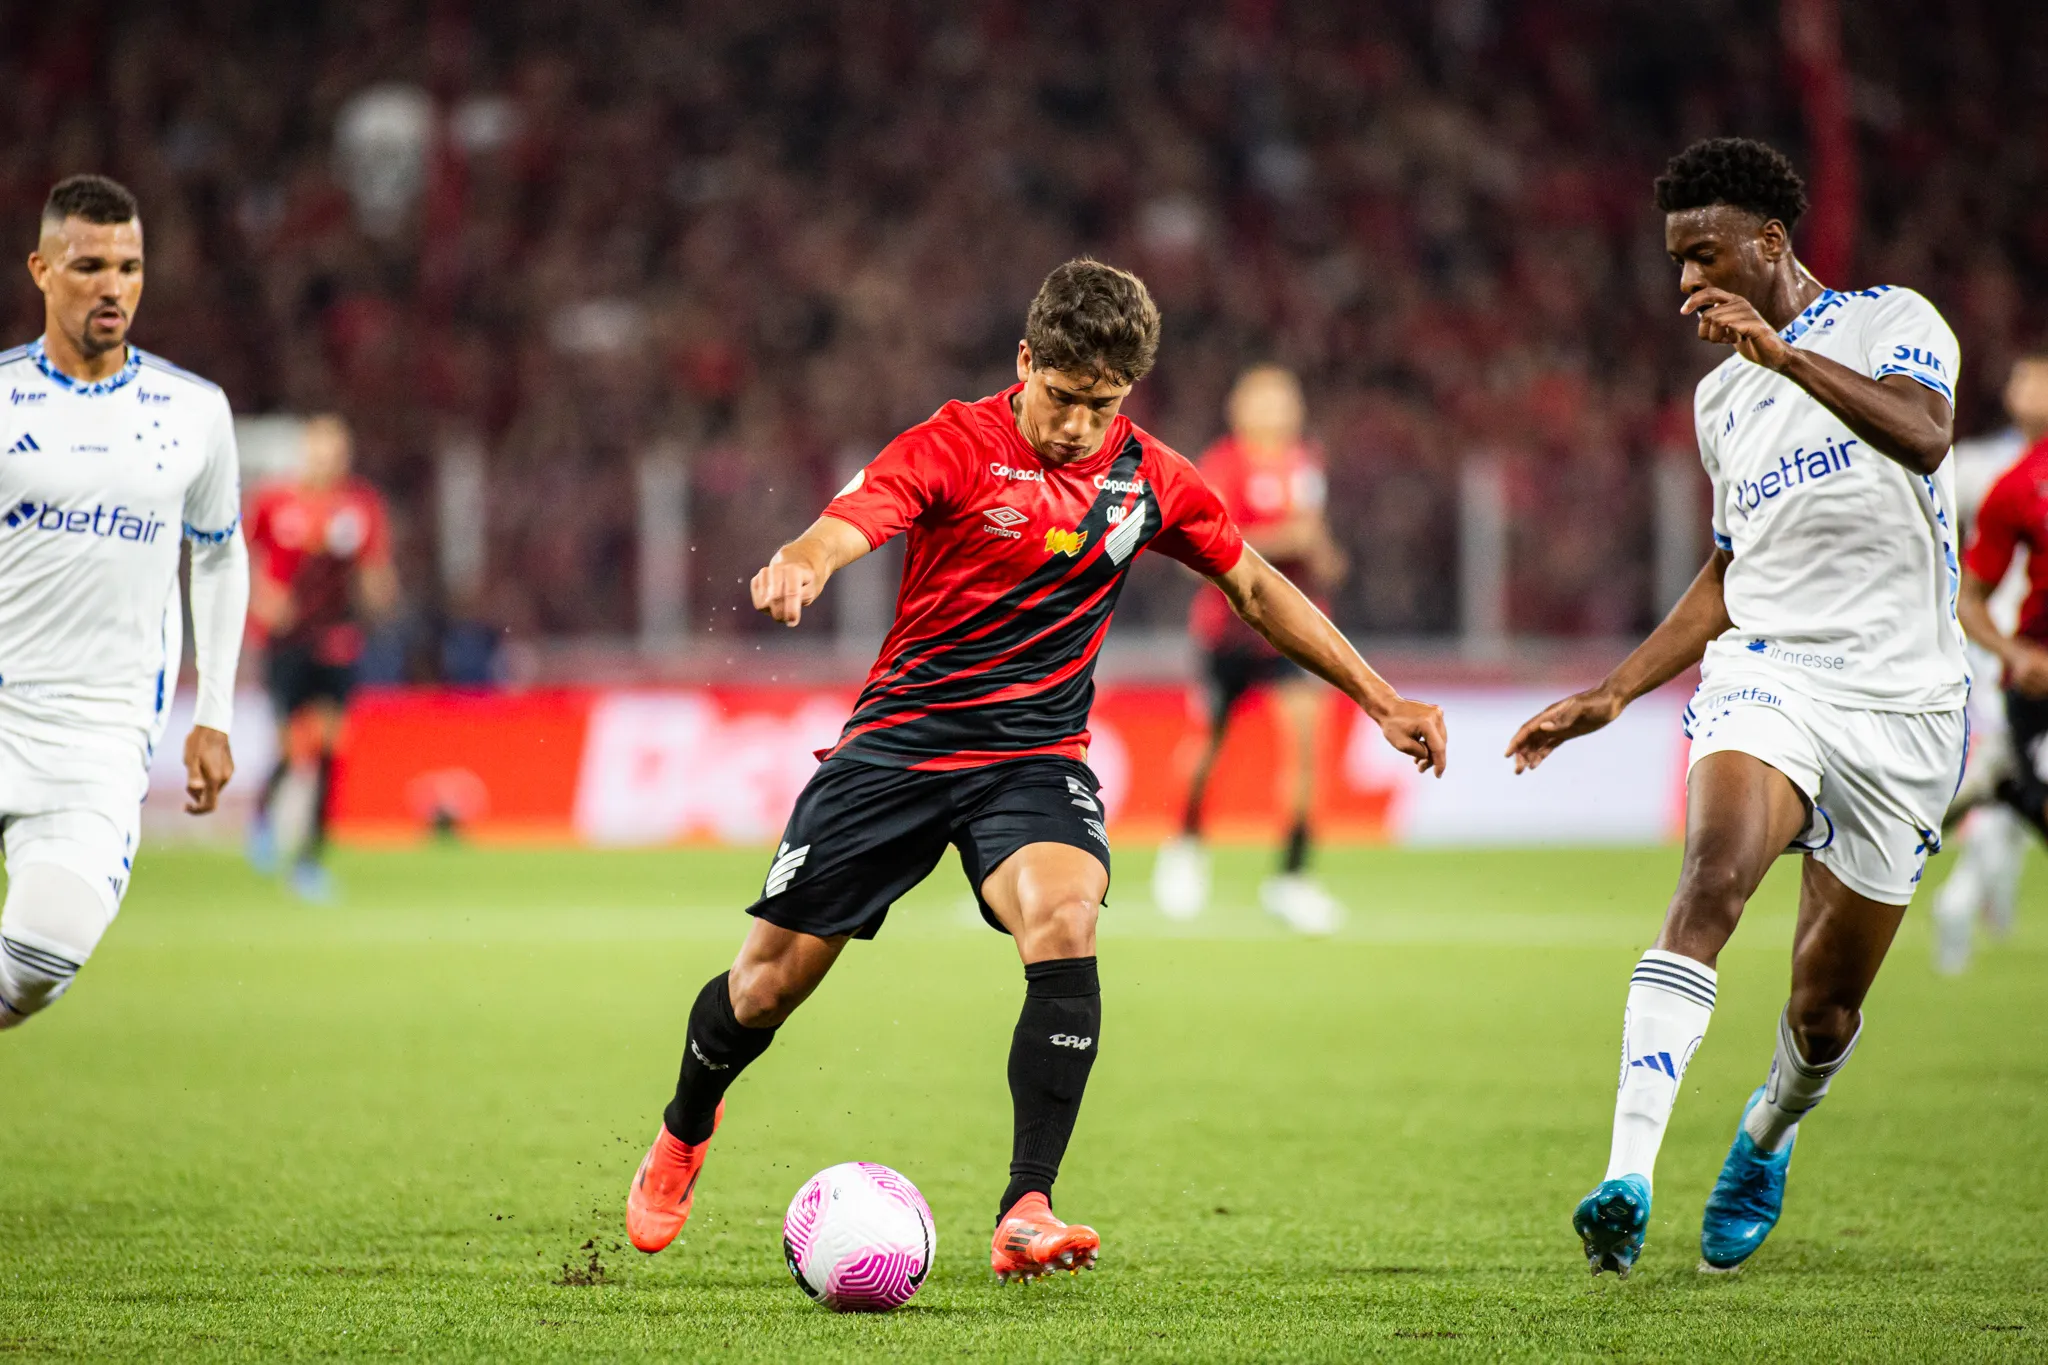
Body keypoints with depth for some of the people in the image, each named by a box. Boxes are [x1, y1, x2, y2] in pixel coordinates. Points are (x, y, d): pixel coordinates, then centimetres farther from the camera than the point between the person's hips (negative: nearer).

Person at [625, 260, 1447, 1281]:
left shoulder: (1149, 479, 1)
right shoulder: (955, 446, -11)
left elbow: (1253, 586, 16)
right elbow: (852, 520, -28)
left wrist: (1380, 701, 15)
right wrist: (801, 565, -53)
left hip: (1034, 754, 2)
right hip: (899, 739, -2)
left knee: (1064, 924, -29)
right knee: (772, 977, 1)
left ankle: (1027, 1213, -29)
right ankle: (684, 1134, 34)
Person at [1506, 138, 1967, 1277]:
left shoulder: (1893, 322, -1)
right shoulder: (1722, 397, 17)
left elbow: (1925, 435, -23)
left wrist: (1783, 350, -33)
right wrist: (1614, 693, 21)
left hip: (1903, 710, -3)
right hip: (1766, 674, 3)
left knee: (1825, 1009, 5)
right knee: (1713, 879, -29)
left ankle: (1767, 1139, 41)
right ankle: (1628, 1179, -39)